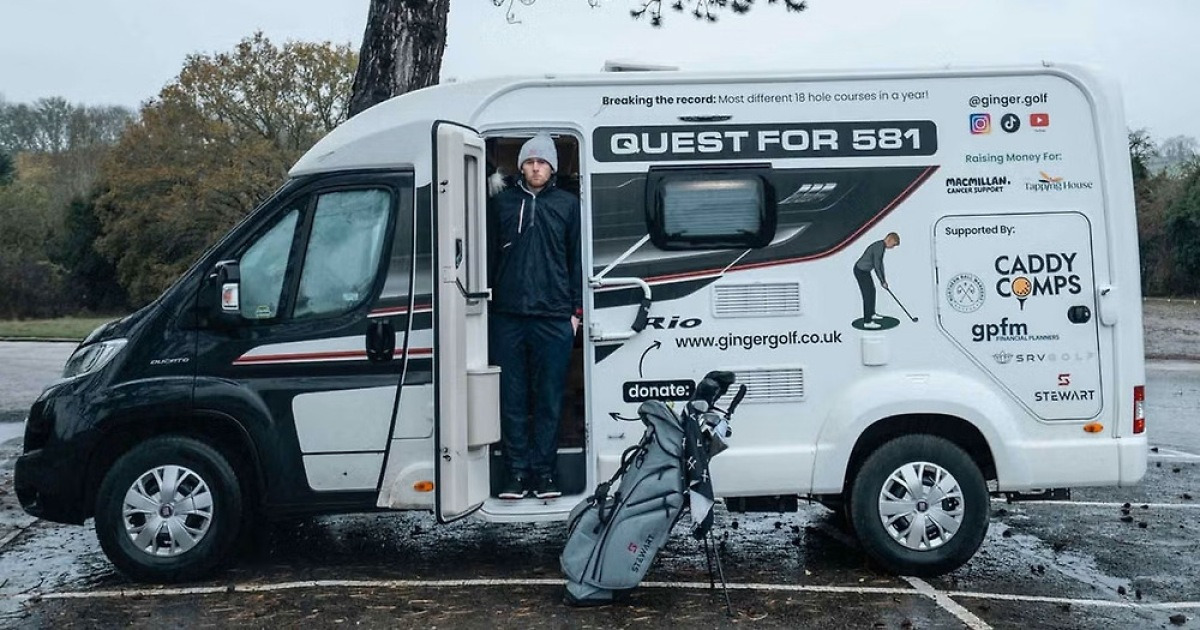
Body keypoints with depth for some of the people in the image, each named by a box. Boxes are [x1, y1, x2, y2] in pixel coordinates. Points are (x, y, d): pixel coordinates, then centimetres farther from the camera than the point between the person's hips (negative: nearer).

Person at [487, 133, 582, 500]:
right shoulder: (501, 203, 11)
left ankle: (544, 472, 12)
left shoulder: (567, 204, 9)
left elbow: (577, 260, 9)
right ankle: (517, 472, 12)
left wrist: (576, 310, 4)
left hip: (554, 318, -1)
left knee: (549, 400, 3)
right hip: (507, 318, 1)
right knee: (512, 399, 4)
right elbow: (489, 257, 12)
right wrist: (484, 303, 6)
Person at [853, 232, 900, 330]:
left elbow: (880, 263, 18)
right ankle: (867, 322, -8)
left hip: (864, 270, 10)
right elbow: (877, 266, -23)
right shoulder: (879, 247, -24)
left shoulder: (881, 246, 8)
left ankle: (871, 314, 40)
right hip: (861, 271, -10)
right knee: (868, 295, -10)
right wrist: (882, 281, -13)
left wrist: (884, 279, 20)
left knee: (872, 291, 23)